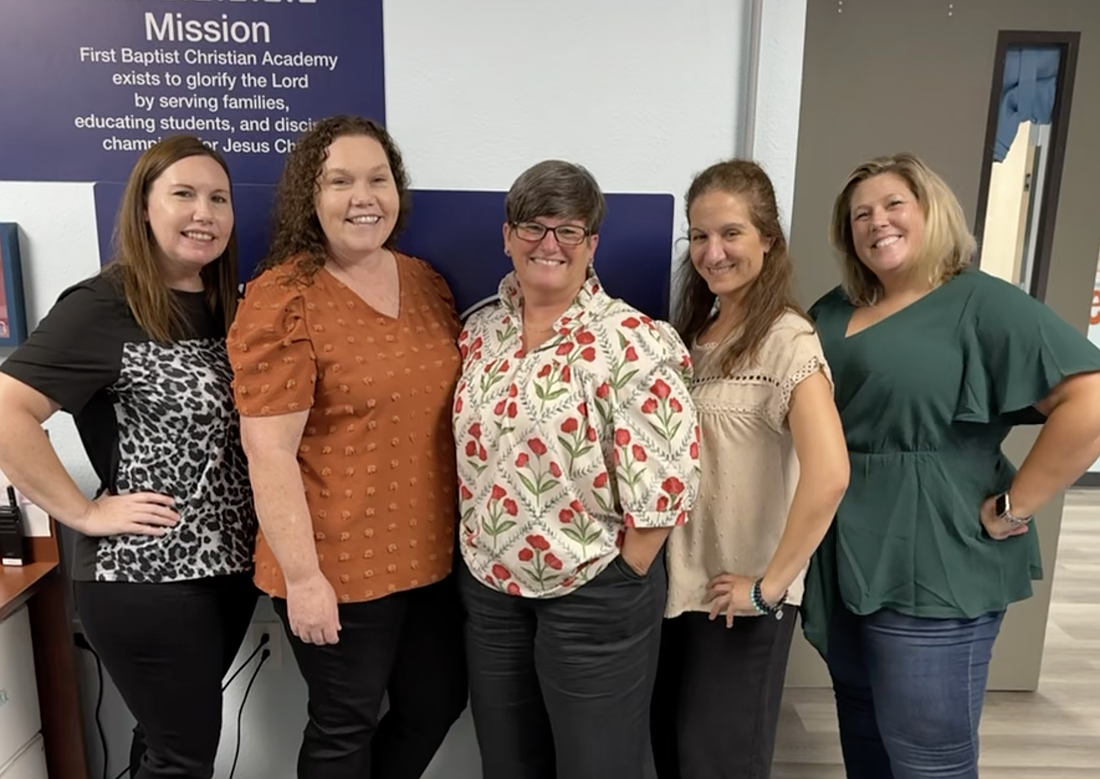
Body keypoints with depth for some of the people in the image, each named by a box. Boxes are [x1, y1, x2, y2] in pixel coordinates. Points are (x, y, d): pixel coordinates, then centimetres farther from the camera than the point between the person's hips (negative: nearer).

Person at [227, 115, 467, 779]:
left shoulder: (426, 282, 5)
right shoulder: (282, 299, -14)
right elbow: (270, 453, -16)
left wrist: (465, 530, 13)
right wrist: (303, 576, -16)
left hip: (432, 553, 6)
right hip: (340, 567, -6)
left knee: (439, 704, 21)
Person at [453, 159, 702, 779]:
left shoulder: (630, 343, -17)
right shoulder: (480, 331, 2)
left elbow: (667, 478, -18)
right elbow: (469, 448, 10)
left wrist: (621, 577, -11)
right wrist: (482, 553, 7)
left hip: (593, 596, -5)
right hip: (489, 587, 6)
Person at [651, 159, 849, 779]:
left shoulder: (786, 340, -17)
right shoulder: (697, 329, 7)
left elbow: (828, 475, -30)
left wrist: (771, 585, -22)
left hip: (738, 598, -7)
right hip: (680, 580, 7)